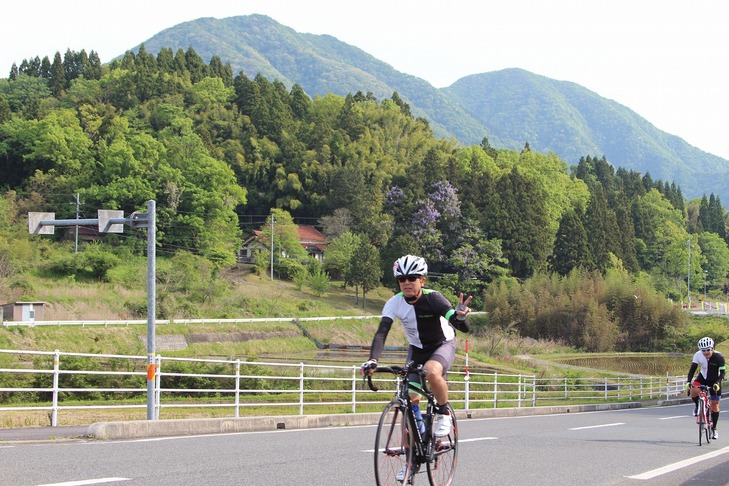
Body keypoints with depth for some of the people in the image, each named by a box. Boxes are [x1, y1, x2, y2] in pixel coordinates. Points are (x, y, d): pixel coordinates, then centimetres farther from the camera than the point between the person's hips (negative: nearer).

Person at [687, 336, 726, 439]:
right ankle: (697, 405, 3)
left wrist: (717, 383, -40)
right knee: (693, 390, -30)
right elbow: (692, 368, -20)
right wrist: (688, 381, -34)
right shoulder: (698, 355, -21)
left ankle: (714, 429, 14)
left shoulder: (719, 357, -26)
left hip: (714, 380, -1)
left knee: (715, 404, 0)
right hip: (703, 378, 1)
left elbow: (722, 372, -24)